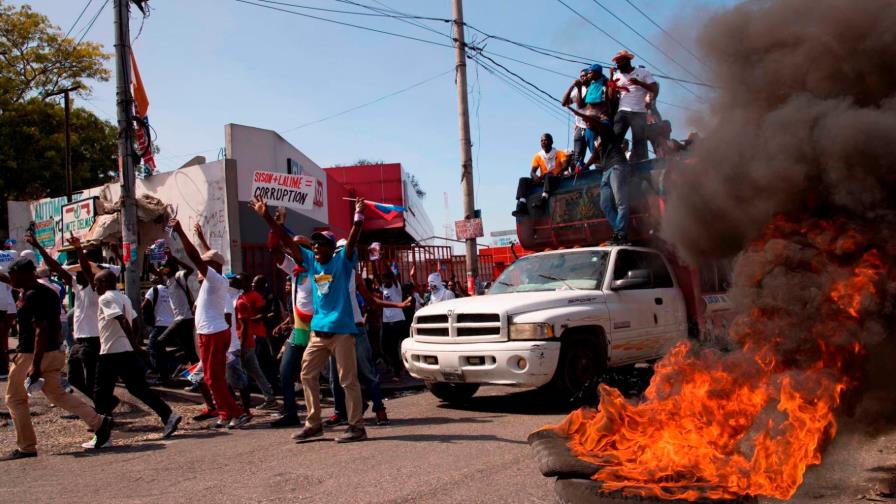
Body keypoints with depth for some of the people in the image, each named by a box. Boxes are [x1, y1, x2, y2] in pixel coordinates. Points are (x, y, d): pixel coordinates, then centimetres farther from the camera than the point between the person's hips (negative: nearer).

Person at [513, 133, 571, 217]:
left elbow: (565, 165, -13)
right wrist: (535, 176, -23)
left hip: (556, 180, -4)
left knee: (548, 176, -37)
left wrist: (557, 173, -33)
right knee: (523, 180, -16)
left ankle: (543, 199, -60)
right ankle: (522, 206, -36)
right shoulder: (538, 156, 12)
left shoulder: (559, 154, 4)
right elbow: (532, 172, 3)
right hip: (542, 181, 4)